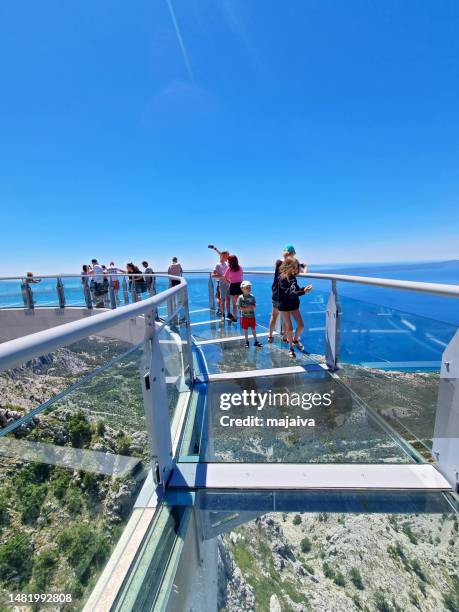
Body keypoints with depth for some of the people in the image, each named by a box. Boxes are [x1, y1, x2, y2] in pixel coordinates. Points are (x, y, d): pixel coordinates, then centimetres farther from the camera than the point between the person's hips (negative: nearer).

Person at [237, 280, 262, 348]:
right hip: (244, 317, -1)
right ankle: (247, 342, 24)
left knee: (253, 329, 9)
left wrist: (252, 307, -23)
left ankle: (255, 341, 21)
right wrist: (246, 308, -20)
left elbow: (254, 306, -2)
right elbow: (239, 308, -11)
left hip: (252, 316, 1)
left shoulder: (252, 297, -2)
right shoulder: (241, 297, -9)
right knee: (245, 330, 9)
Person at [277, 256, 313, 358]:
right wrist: (303, 292, -30)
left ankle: (295, 340, 32)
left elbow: (296, 289, 8)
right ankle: (291, 348, 24)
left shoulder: (293, 277, 0)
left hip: (294, 304, 6)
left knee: (301, 325, 3)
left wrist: (304, 288, -12)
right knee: (289, 328, 4)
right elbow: (288, 294, -27)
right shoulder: (282, 278, -20)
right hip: (284, 306, -6)